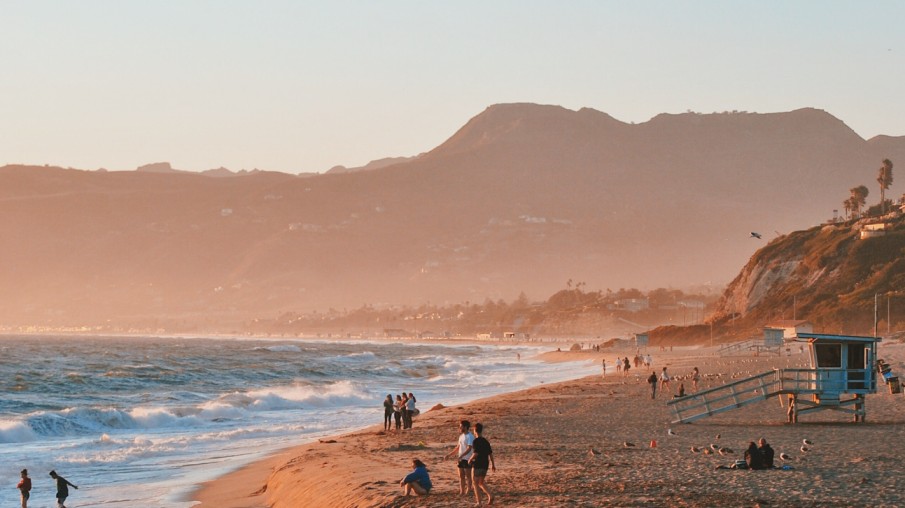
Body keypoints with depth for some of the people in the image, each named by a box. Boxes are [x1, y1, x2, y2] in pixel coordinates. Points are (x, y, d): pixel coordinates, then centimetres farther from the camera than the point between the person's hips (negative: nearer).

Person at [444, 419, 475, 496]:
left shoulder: (470, 436, -14)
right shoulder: (461, 436, 13)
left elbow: (469, 449, -22)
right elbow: (458, 447, 21)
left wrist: (461, 456, -31)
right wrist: (449, 454, 18)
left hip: (467, 459, -8)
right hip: (461, 459, 8)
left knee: (468, 476, -3)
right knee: (461, 476, 8)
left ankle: (468, 492, 0)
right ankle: (462, 492, 12)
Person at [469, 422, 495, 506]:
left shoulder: (476, 441, -13)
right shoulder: (486, 441, 8)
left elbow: (476, 453, -21)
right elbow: (490, 453, 11)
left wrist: (470, 459, -4)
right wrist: (493, 464, 18)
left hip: (477, 465, -7)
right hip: (485, 465, 7)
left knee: (476, 484, 3)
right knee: (481, 483, 19)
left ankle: (479, 502, 1)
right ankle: (490, 496, -1)